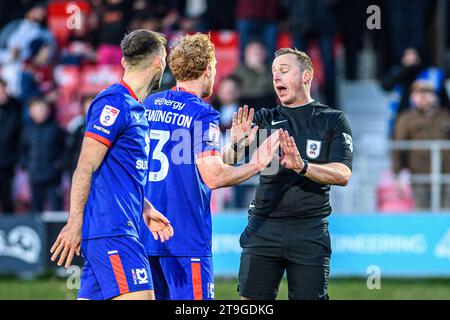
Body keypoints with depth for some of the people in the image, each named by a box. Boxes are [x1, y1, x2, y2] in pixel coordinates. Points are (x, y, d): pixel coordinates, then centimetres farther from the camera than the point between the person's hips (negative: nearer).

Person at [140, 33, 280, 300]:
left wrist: (233, 143, 22)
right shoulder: (203, 115, -10)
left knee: (158, 296, 12)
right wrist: (257, 164, -5)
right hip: (186, 236, -7)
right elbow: (213, 177, -18)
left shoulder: (149, 105, 12)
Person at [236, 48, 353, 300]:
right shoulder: (265, 119, 12)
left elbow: (343, 174, -7)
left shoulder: (333, 120, 6)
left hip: (310, 231, -2)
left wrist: (303, 166, -24)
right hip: (263, 228, 2)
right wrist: (237, 144, -26)